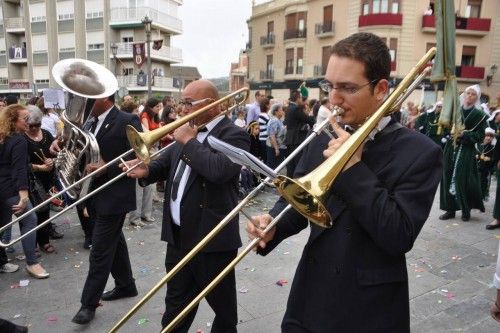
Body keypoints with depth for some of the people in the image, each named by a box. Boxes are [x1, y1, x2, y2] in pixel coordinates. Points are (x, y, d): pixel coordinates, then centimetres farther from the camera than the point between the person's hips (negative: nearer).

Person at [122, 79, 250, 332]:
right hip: (178, 236, 7)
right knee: (176, 304, 22)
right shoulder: (189, 130, 10)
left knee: (223, 306, 15)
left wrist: (189, 141, -19)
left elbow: (219, 170, -32)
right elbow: (166, 162, 17)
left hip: (212, 238, -7)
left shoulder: (233, 135, -14)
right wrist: (147, 171, -4)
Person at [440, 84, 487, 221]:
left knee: (463, 180, -6)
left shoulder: (480, 115, 0)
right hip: (451, 148, 4)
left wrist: (464, 134, -16)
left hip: (467, 152, -4)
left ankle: (466, 210, 11)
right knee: (448, 178, 3)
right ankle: (450, 209, 11)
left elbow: (480, 136, -5)